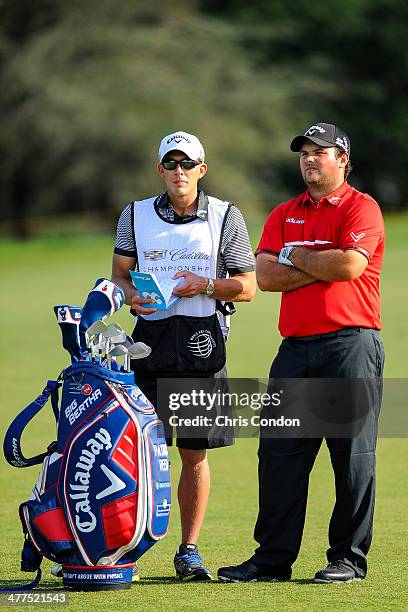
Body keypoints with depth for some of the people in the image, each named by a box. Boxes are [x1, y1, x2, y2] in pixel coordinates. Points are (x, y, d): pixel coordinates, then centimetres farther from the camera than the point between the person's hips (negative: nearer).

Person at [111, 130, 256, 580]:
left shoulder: (226, 217, 6)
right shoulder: (135, 216, 12)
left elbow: (247, 285, 5)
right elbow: (119, 276, 13)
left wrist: (205, 285, -12)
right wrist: (132, 296, -9)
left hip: (203, 338, -1)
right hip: (151, 336, 1)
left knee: (195, 453, 1)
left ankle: (189, 549, 9)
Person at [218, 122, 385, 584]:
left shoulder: (361, 208, -1)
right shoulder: (283, 215, 17)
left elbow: (350, 264, -17)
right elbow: (265, 276, 5)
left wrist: (295, 256, -3)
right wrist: (321, 267, -6)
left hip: (351, 345, -6)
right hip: (295, 350, 6)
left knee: (352, 455, -2)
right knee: (278, 453, 3)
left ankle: (349, 558, 4)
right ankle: (273, 558, 7)